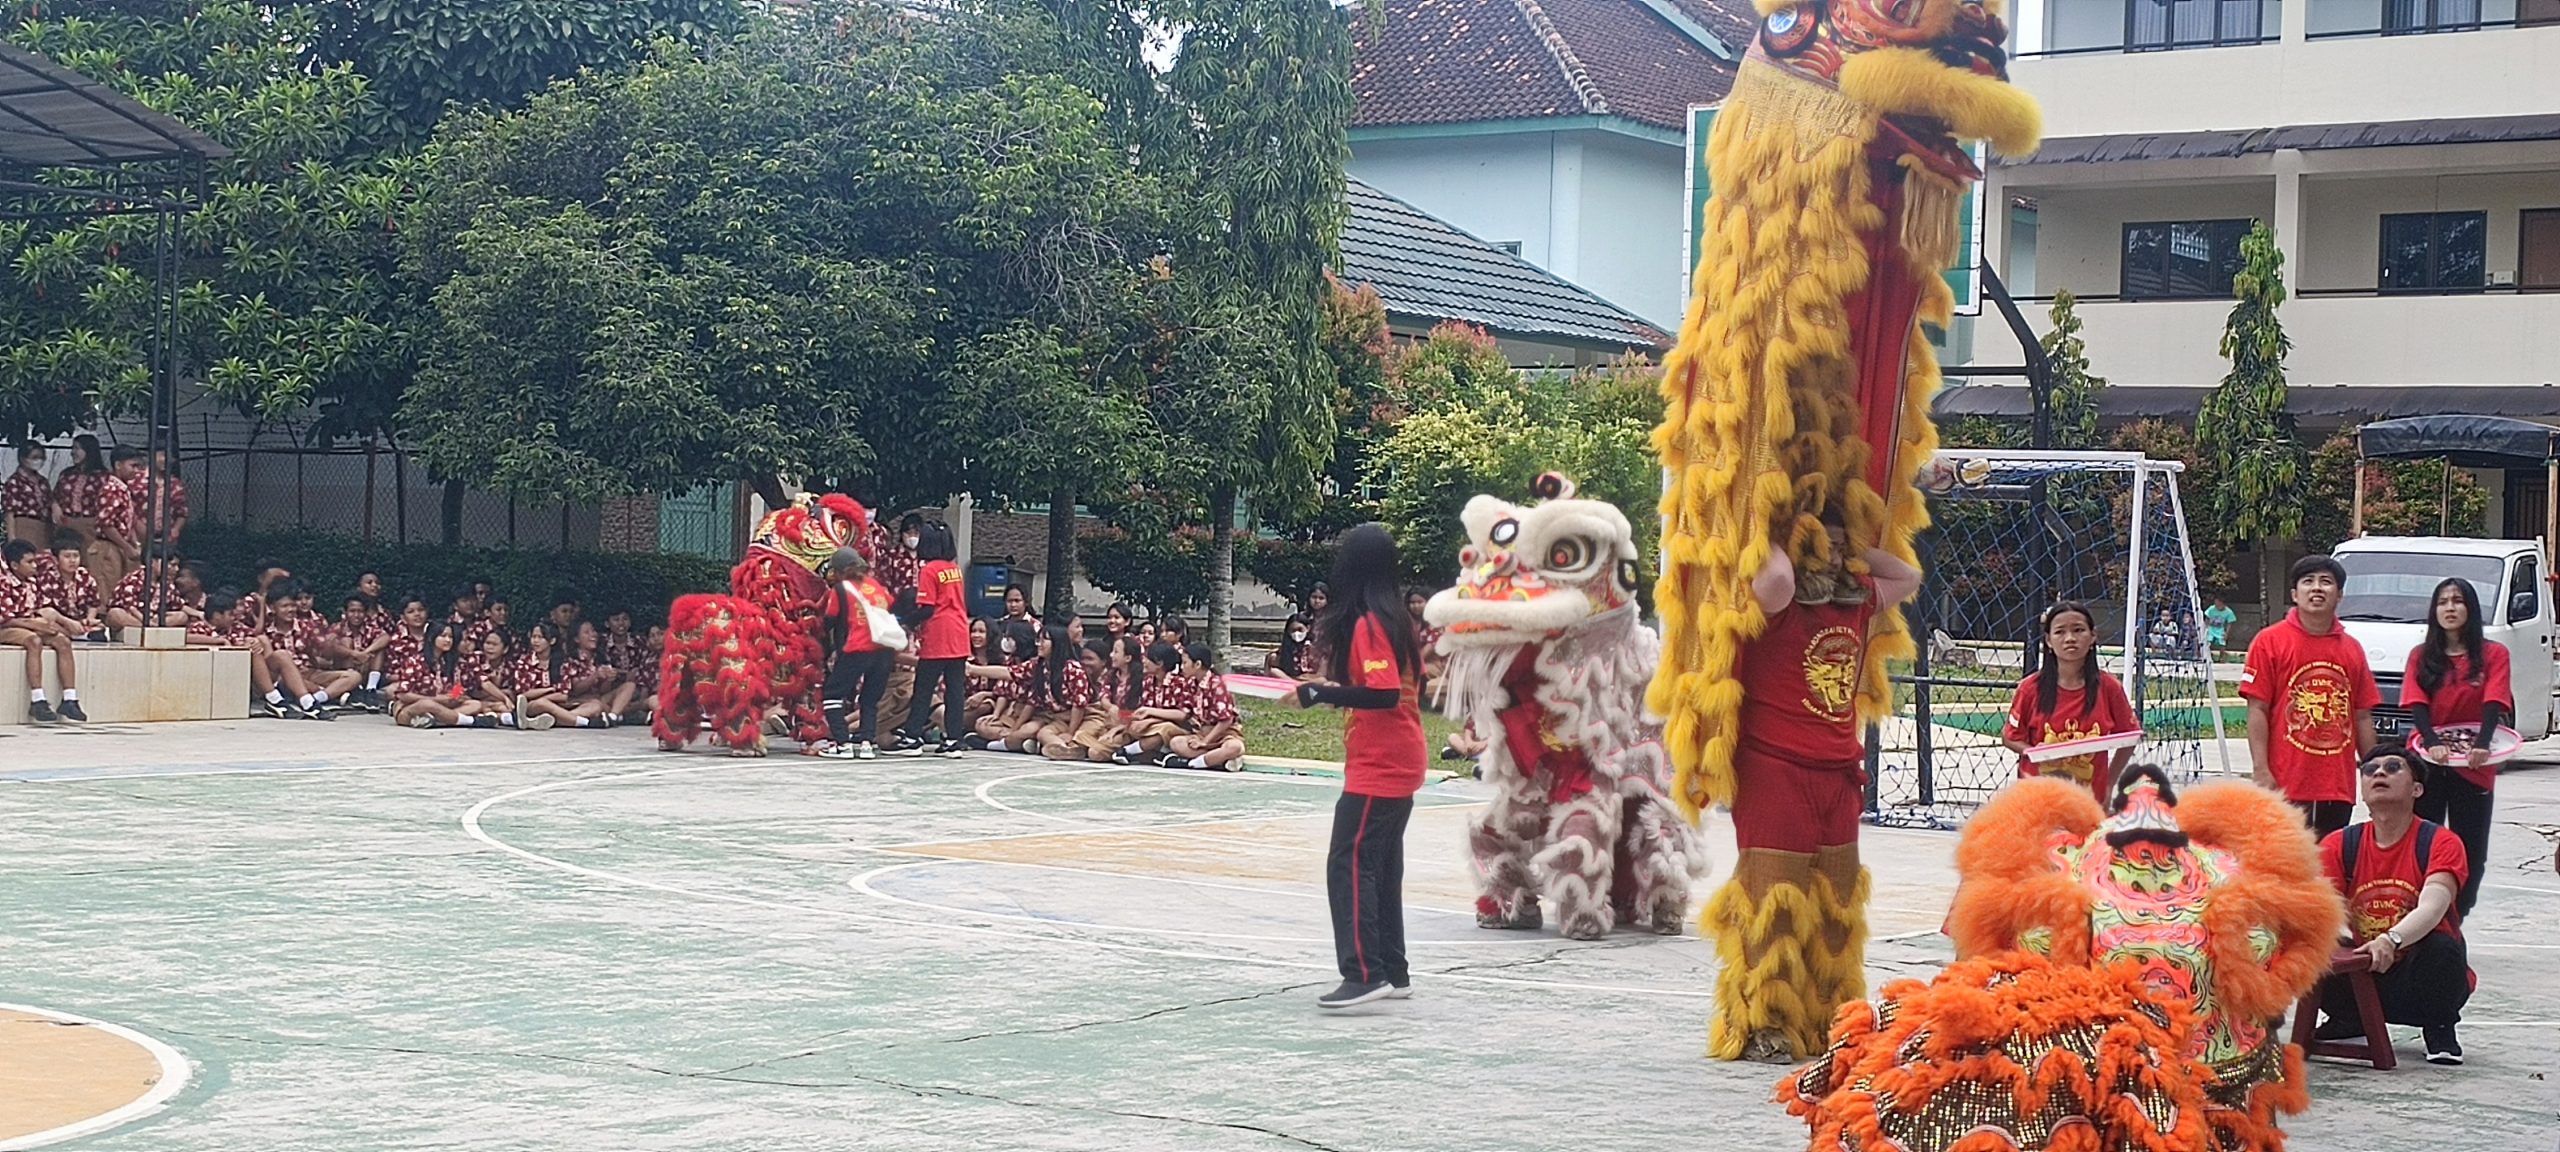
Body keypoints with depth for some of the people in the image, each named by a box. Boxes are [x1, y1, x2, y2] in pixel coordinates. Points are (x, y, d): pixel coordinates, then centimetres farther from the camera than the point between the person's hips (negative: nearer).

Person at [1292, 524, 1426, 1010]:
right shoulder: (1397, 619, 10)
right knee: (1381, 866, 15)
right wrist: (1339, 688, 17)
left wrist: (1324, 693, -20)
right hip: (1401, 763, 9)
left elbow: (1384, 694, -23)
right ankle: (1393, 972, 19)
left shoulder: (1366, 624, -16)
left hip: (1377, 767, -9)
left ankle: (1365, 973, -14)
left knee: (1349, 864, -9)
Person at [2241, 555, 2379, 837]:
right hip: (2286, 785, -4)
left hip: (2339, 788, 4)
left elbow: (2362, 717, 15)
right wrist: (2261, 770, -12)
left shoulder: (2352, 649, 12)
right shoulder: (2270, 642, 0)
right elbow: (2257, 711, -4)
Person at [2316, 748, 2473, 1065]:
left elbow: (2432, 907, -30)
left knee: (2442, 947, -35)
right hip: (2363, 978, 3)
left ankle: (2440, 1030, -5)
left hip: (2419, 979, -3)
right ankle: (2350, 1019, 7)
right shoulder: (2339, 845, -2)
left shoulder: (2440, 843, -12)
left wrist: (2391, 940, -50)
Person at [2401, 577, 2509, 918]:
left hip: (2474, 766, 0)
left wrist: (2482, 744, -28)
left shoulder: (2493, 654, 3)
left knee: (2469, 851, 3)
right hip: (2428, 762, 0)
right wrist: (2431, 743, -24)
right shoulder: (2421, 656, 7)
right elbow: (2417, 704, -5)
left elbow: (2495, 703, -10)